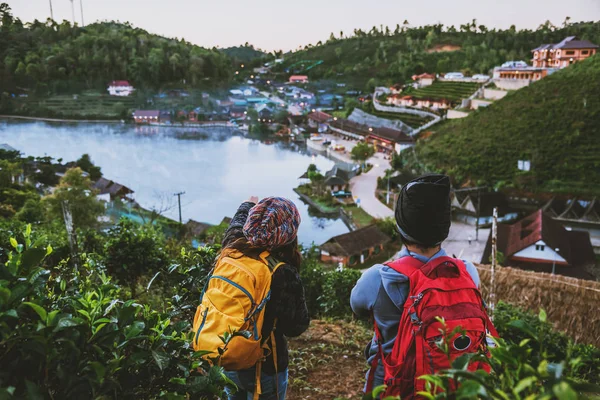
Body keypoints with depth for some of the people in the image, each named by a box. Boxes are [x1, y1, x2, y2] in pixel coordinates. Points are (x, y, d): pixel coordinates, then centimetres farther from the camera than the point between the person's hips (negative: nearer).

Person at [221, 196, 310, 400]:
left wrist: (247, 205, 32)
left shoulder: (232, 250, -13)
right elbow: (295, 327, -15)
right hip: (264, 368, -5)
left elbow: (237, 222, 12)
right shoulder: (285, 275, -28)